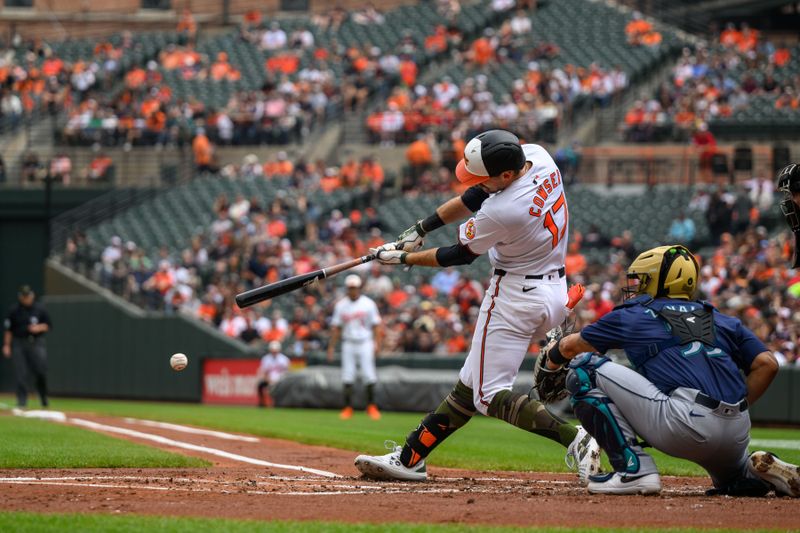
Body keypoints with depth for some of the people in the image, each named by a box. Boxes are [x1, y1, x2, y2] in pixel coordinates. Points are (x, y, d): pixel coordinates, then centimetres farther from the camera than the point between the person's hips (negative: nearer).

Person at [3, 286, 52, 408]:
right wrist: (6, 345, -1)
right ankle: (22, 399, 2)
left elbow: (48, 325, 10)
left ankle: (44, 398, 9)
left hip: (36, 343, 0)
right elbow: (8, 329, 5)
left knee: (41, 371, -8)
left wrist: (39, 327, -11)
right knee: (21, 374, -4)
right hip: (19, 344, 0)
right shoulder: (14, 311, 3)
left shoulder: (39, 309, 5)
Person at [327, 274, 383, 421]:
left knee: (369, 375, -7)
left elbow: (376, 326, -1)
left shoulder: (368, 304, -1)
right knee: (347, 376, -1)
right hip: (348, 343, 2)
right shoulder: (341, 305, 5)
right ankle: (348, 407, 4)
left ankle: (371, 406, 2)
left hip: (365, 343, -2)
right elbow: (336, 327, 8)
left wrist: (376, 344, -10)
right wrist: (331, 347, 3)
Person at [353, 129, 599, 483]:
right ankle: (410, 458, 17)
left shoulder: (502, 211, -28)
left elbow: (461, 255, -10)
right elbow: (474, 196, 8)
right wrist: (421, 229, 8)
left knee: (489, 394, -5)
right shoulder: (537, 156, -5)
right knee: (471, 384, 12)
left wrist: (403, 258, 3)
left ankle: (573, 439, -21)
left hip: (515, 296, -10)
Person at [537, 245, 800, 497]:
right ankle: (759, 469, 4)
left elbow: (571, 346, 30)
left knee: (585, 369, 5)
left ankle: (633, 468, -4)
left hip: (686, 424, -6)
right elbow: (767, 364, 13)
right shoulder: (721, 320, 25)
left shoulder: (632, 316, 16)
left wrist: (553, 355, 52)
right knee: (733, 480, 40)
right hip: (736, 438, 6)